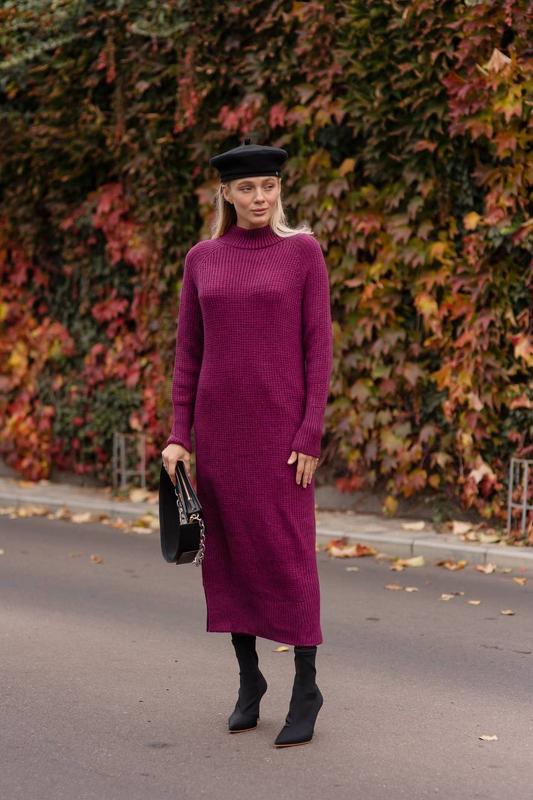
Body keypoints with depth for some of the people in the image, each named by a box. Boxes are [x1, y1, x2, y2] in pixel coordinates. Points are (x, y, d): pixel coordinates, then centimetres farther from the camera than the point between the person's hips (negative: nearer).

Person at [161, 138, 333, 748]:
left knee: (287, 551, -4)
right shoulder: (201, 259, 7)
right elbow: (188, 352, 8)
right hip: (219, 422, 3)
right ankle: (249, 679, 22)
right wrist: (179, 436, 1)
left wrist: (310, 437, -11)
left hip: (280, 421, -3)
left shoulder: (303, 252, -2)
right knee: (227, 548, 7)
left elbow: (318, 349, -4)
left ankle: (305, 686, 9)